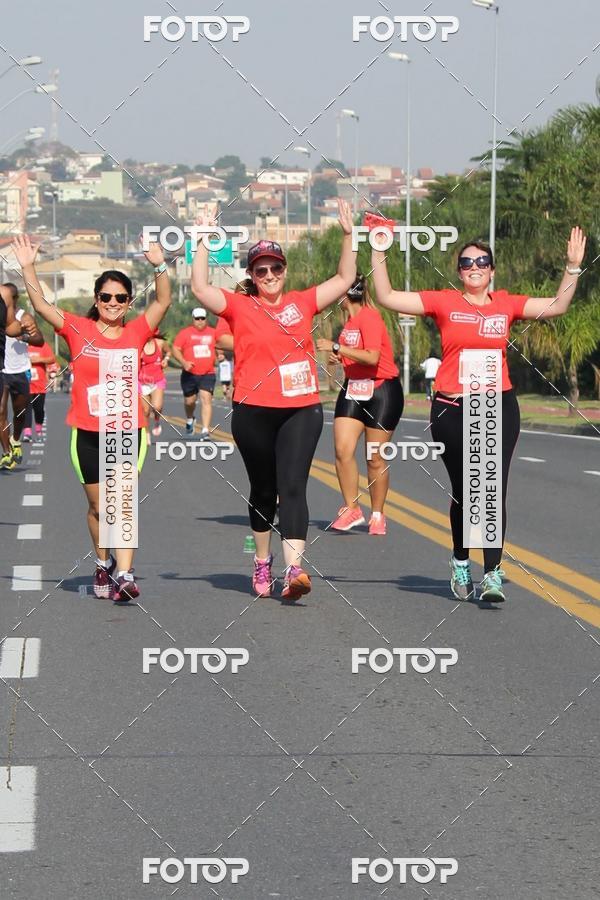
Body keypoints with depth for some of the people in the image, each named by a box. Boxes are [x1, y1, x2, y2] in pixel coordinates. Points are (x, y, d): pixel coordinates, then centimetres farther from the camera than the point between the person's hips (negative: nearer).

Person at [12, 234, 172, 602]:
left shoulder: (136, 332, 2)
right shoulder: (78, 329, 0)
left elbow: (163, 301, -6)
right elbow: (41, 304, -4)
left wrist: (160, 266, -19)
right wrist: (28, 268, -14)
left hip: (128, 432, -1)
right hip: (87, 433, 1)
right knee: (98, 506, 11)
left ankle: (124, 575, -15)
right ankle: (104, 563, 31)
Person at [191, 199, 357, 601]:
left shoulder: (302, 303, 8)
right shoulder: (240, 307, 2)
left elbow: (345, 279, 11)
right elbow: (201, 288, -9)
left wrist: (349, 235, 1)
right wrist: (204, 243, -14)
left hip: (302, 410, 0)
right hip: (253, 413, 0)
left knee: (293, 486, -12)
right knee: (263, 489, 13)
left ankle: (294, 569, -23)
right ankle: (263, 561, 31)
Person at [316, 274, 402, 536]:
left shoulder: (369, 317, -16)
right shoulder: (350, 320, 10)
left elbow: (372, 357, -27)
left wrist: (336, 347, -22)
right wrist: (340, 357, 7)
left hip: (382, 392, -7)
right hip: (353, 389, 7)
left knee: (375, 458, 0)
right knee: (343, 450, -8)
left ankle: (377, 515, 14)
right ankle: (351, 509, 1)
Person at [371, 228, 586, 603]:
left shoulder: (507, 305, 6)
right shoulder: (444, 303, 2)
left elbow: (557, 306, 4)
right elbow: (388, 297, 0)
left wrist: (573, 267, -3)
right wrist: (379, 256, -4)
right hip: (452, 410, 0)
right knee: (463, 491, 9)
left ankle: (492, 573, -9)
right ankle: (461, 563, 30)